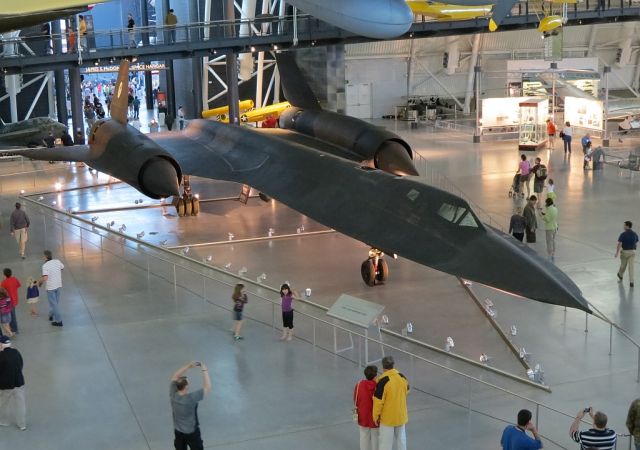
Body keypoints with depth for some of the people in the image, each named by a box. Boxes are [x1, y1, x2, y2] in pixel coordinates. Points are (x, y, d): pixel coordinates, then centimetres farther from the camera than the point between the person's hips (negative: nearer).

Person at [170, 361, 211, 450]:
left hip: (178, 432, 5)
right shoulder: (191, 398, -33)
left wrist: (189, 366, -10)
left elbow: (175, 377, -4)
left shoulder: (173, 395, -18)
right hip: (192, 433, -5)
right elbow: (207, 387, -26)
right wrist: (204, 370, -20)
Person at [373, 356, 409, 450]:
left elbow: (378, 401, -20)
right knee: (401, 437, 21)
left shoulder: (383, 381, -25)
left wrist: (376, 416, -7)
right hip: (401, 415, 5)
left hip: (388, 417, -5)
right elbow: (406, 391, 10)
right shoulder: (402, 377, -8)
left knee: (385, 441, 8)